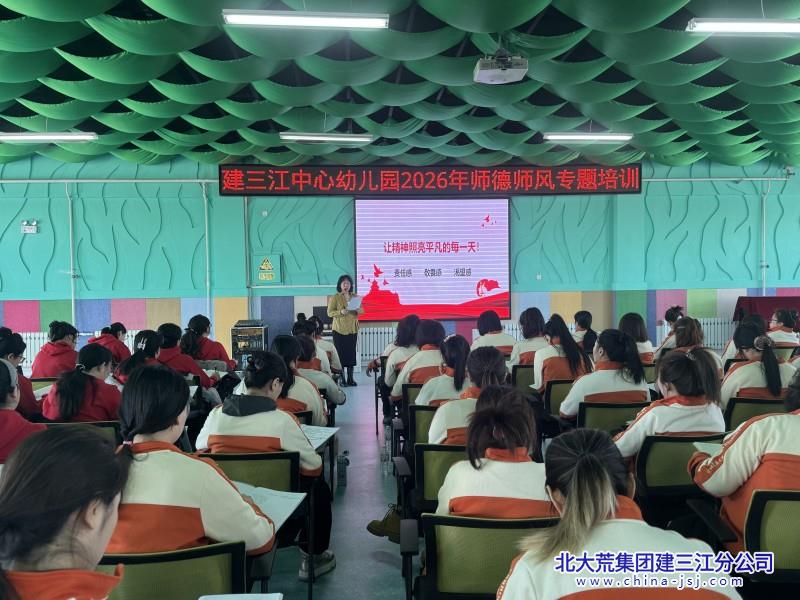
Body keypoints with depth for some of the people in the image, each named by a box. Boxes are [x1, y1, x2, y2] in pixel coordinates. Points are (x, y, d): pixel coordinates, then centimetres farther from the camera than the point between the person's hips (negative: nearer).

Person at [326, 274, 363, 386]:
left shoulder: (355, 296, 9)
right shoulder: (335, 297, -2)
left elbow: (362, 310, 12)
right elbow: (330, 312, -6)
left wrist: (358, 310, -11)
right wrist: (341, 312, -23)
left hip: (353, 329, 4)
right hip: (339, 329, -4)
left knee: (351, 352, 5)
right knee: (340, 352, -3)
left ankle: (350, 378, 12)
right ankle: (341, 378, 3)